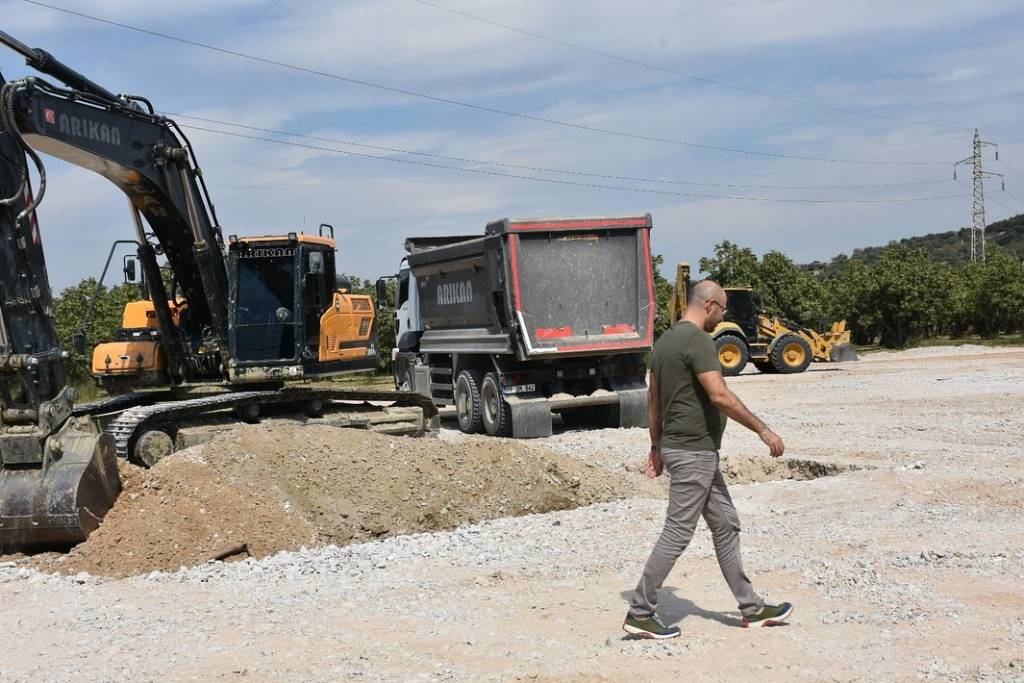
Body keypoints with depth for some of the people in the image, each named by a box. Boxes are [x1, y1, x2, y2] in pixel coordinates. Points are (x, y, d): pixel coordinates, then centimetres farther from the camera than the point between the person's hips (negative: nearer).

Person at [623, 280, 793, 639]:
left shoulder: (666, 340, 12)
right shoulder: (698, 340, -18)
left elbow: (653, 398, 17)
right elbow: (720, 396, -26)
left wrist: (656, 447, 23)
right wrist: (763, 430, -19)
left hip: (677, 446, 10)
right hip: (693, 452, -10)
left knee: (726, 525, 15)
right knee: (677, 533, -4)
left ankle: (751, 608, 22)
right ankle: (640, 613, 3)